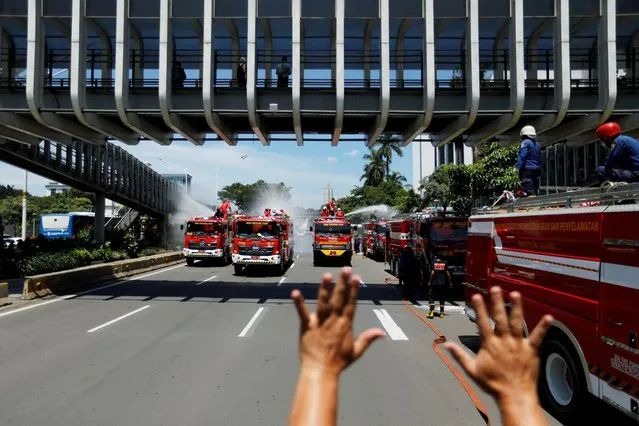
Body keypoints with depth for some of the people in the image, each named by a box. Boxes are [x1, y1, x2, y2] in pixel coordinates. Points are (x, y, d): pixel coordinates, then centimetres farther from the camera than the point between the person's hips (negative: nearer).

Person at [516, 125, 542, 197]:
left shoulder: (525, 142, -6)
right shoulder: (537, 144, 19)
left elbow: (522, 157, -16)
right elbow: (539, 160, 21)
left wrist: (518, 167, -15)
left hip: (527, 170, -9)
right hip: (536, 170, 9)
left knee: (529, 191, -14)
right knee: (535, 190, 12)